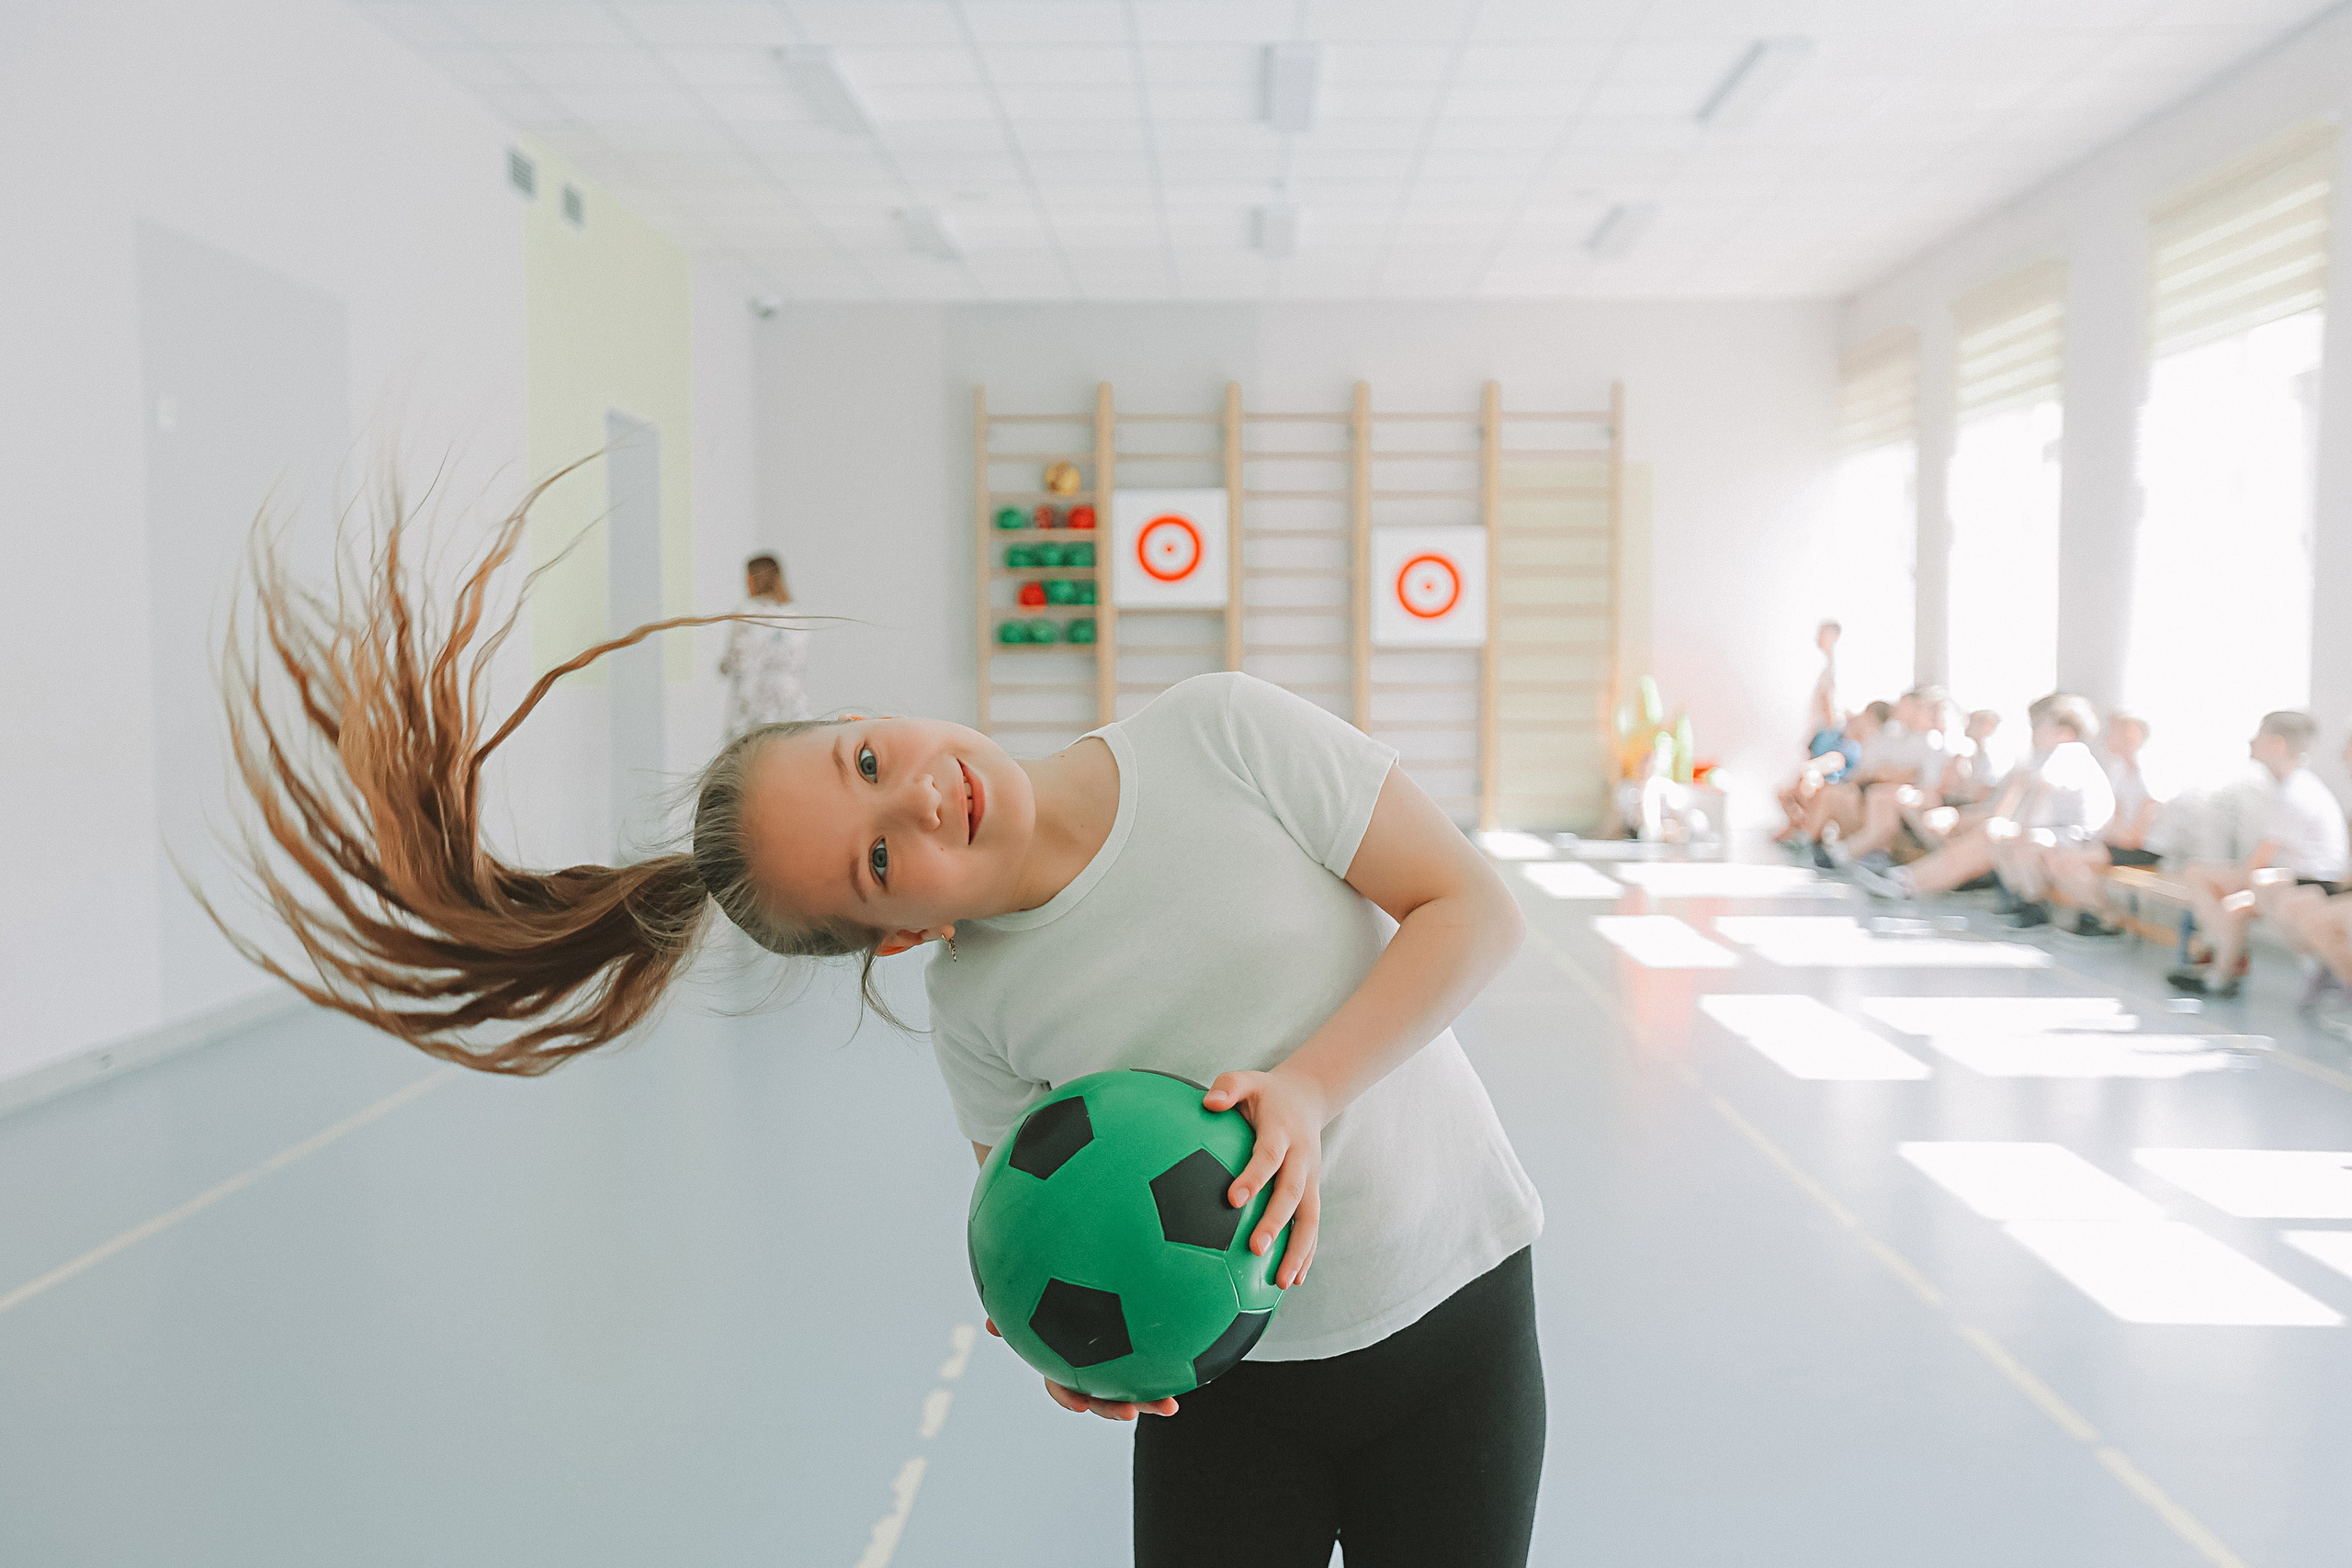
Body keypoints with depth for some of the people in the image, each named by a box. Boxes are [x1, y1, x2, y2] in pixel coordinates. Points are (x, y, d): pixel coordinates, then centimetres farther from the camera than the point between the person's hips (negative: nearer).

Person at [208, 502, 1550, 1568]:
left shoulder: (1223, 734, -18)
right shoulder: (975, 1009, -13)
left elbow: (1477, 908, -14)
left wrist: (1309, 1088, -27)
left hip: (1454, 1333, 0)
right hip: (1226, 1390, 0)